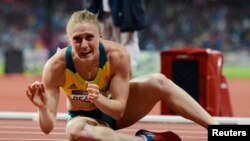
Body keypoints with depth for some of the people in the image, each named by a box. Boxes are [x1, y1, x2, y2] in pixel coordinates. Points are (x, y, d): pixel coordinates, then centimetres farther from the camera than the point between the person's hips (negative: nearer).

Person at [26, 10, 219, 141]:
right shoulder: (56, 66, -29)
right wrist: (43, 107, -50)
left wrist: (99, 99, -45)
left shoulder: (117, 55, -27)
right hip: (85, 118, -1)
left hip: (115, 109, 2)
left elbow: (119, 110, -23)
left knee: (158, 82, -25)